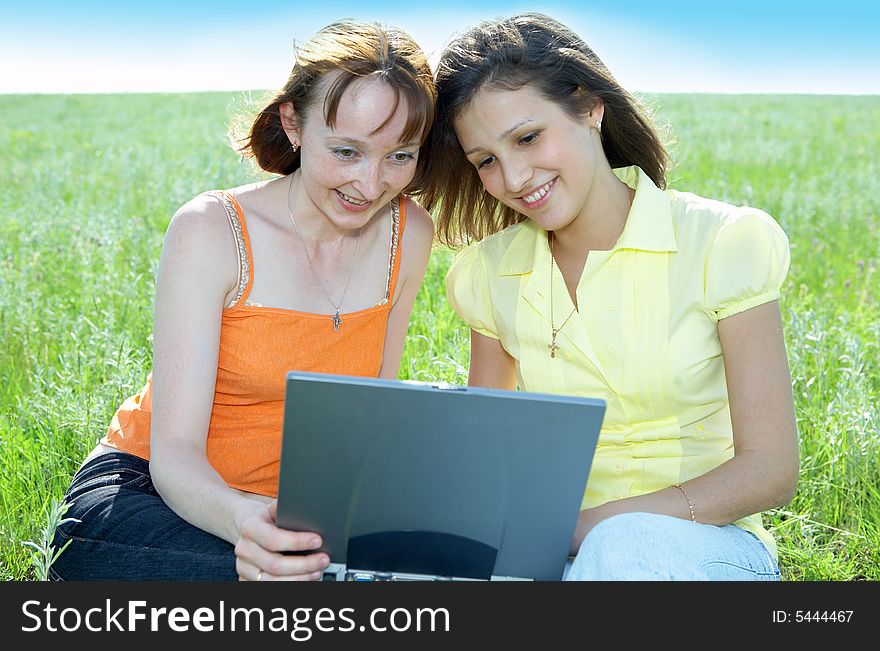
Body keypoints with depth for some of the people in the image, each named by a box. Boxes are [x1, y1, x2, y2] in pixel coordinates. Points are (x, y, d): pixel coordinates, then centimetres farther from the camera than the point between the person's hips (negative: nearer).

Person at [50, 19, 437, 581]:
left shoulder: (409, 235, -4)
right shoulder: (211, 232, -17)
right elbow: (173, 452, -22)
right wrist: (241, 520, -43)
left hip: (285, 506, 5)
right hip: (144, 491, -4)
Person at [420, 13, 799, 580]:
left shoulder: (726, 244, -9)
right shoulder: (490, 273, 3)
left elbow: (770, 470, -10)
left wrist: (595, 523, -21)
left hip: (707, 543, -3)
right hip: (567, 545, 3)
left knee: (625, 544, -38)